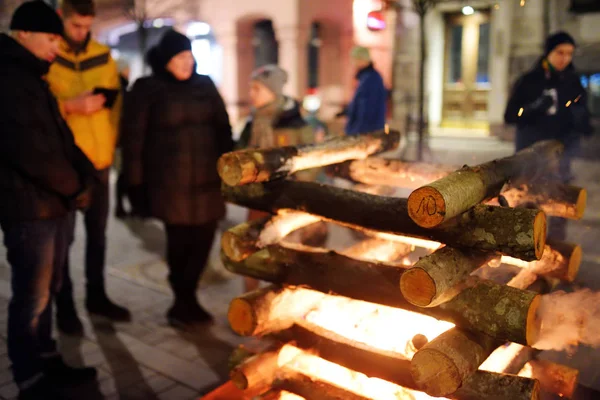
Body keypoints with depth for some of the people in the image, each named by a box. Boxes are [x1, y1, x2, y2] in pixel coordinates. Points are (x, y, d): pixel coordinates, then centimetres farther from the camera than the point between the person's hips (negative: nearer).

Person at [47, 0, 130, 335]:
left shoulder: (103, 56, 9)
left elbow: (116, 101, 13)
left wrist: (111, 144, 3)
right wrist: (70, 105, -21)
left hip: (99, 159, 4)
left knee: (98, 231, 13)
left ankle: (97, 295, 29)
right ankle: (65, 305, 18)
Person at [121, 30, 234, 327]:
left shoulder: (204, 85, 11)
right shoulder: (147, 89, 0)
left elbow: (223, 128, 15)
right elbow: (133, 137, -1)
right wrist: (136, 183, -5)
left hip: (206, 181, 4)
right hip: (170, 183, -3)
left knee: (202, 241, 3)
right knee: (180, 243, -1)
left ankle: (185, 300, 26)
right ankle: (184, 302, 22)